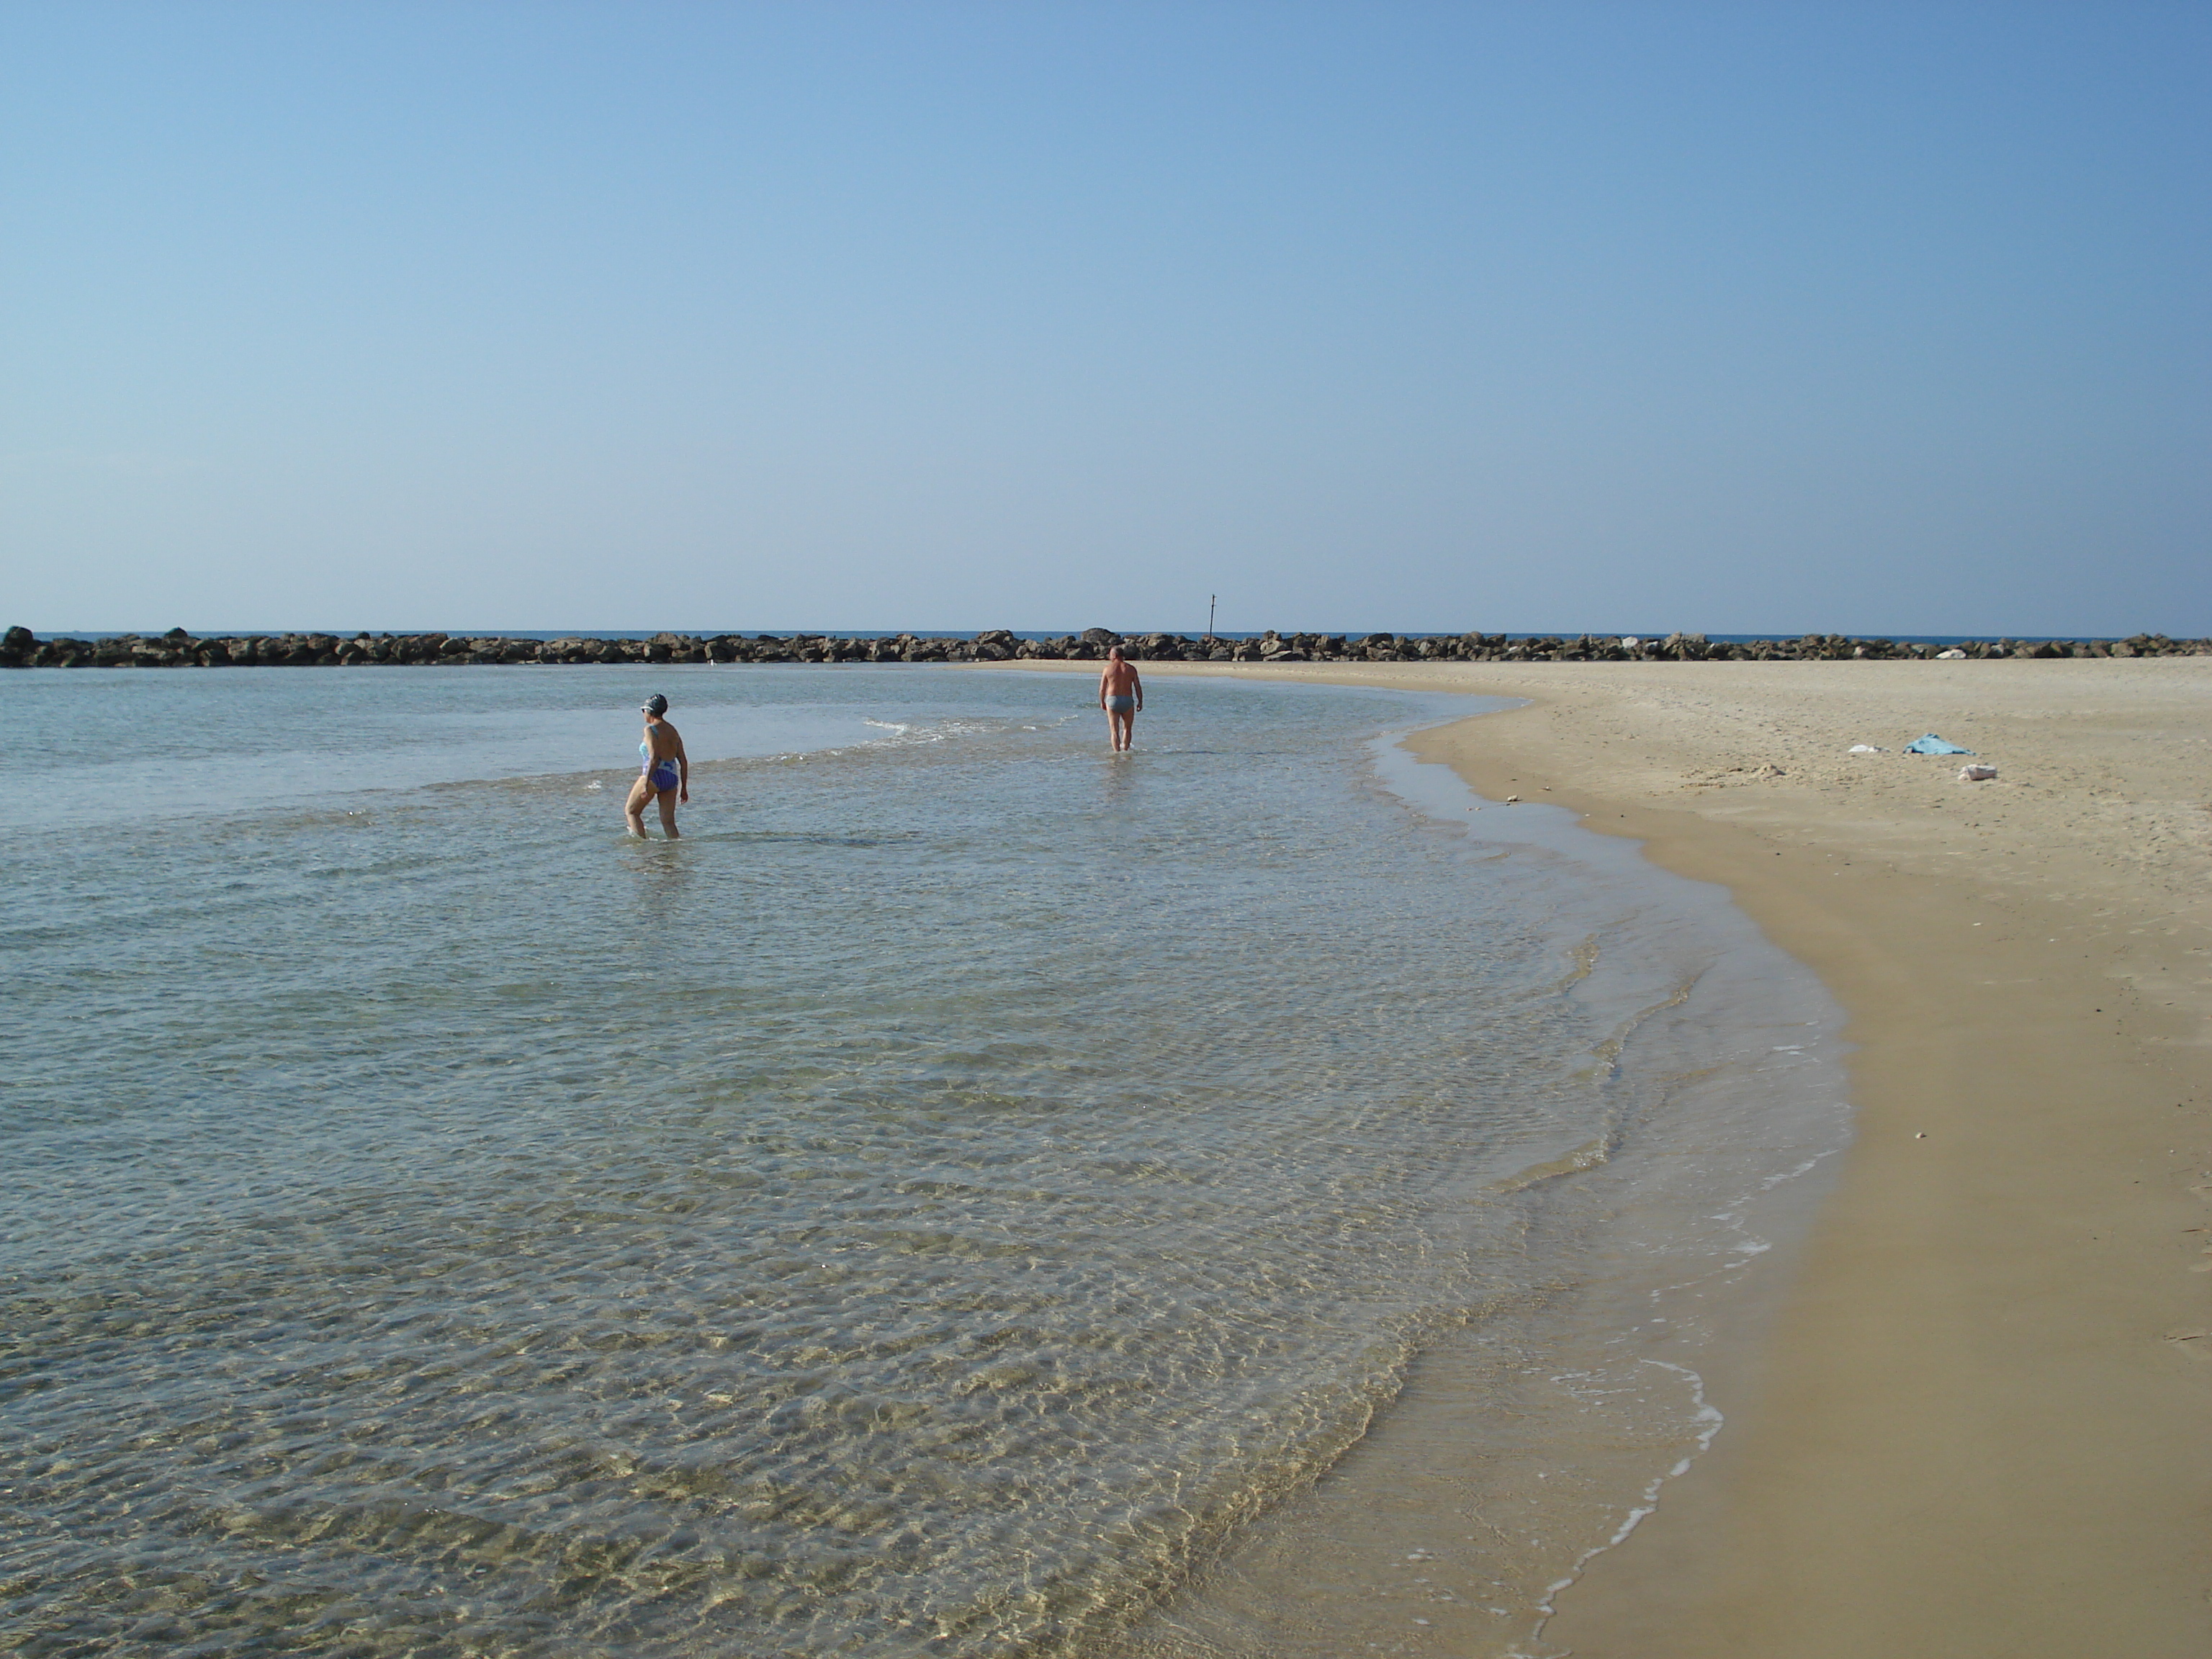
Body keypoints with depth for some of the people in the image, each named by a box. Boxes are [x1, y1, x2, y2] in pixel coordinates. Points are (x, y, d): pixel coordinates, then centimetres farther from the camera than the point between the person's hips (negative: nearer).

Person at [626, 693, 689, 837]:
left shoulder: (651, 730, -8)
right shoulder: (673, 731, 14)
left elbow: (654, 758, -19)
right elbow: (683, 762, 13)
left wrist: (646, 784, -20)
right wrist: (684, 788, 18)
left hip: (655, 776, -6)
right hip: (672, 777, 7)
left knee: (631, 811, 10)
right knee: (668, 821, 6)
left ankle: (641, 840, -3)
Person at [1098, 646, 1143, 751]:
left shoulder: (1108, 668, -1)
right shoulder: (1131, 668, 2)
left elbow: (1102, 688, 1)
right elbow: (1138, 687, 1)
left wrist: (1102, 702, 15)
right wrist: (1140, 702, 10)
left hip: (1112, 700, -1)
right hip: (1128, 701, 1)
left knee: (1114, 731, 2)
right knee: (1127, 729, 18)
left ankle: (1117, 752, -5)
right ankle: (1125, 750, 18)